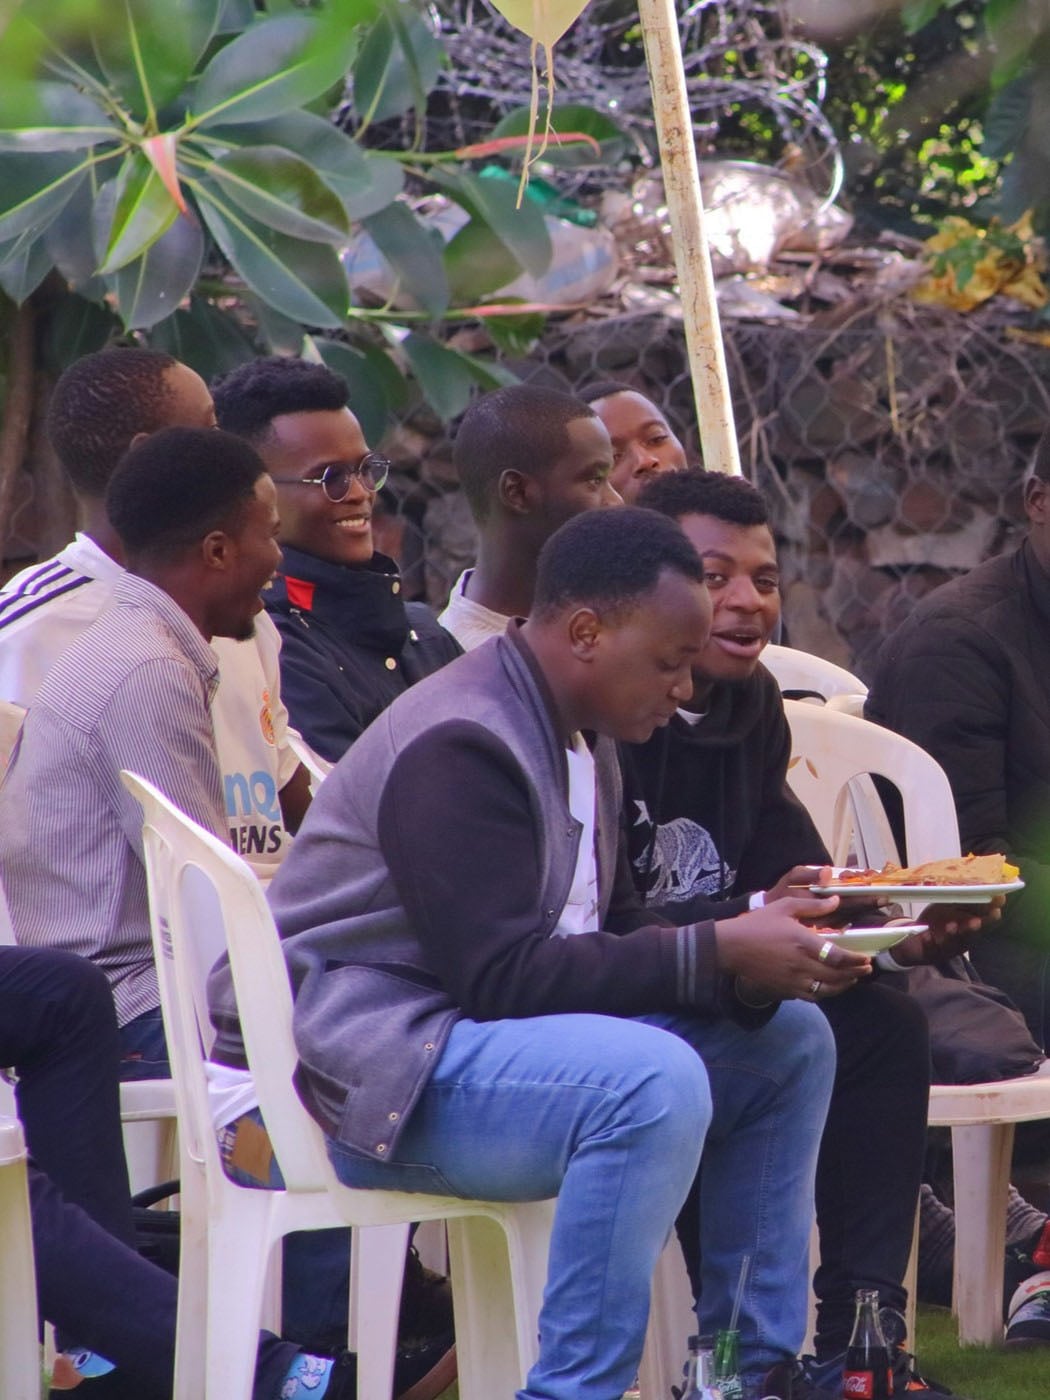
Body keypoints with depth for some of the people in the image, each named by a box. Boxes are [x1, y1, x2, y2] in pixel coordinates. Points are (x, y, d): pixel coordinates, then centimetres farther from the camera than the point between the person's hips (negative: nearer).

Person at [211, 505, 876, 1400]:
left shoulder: (583, 742, 15)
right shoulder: (461, 749, -18)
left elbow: (613, 939, 13)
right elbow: (502, 974, -25)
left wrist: (760, 964, -6)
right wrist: (715, 953, -25)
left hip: (471, 1028, 11)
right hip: (356, 1071, -11)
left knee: (788, 1040, 8)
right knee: (654, 1080, -34)